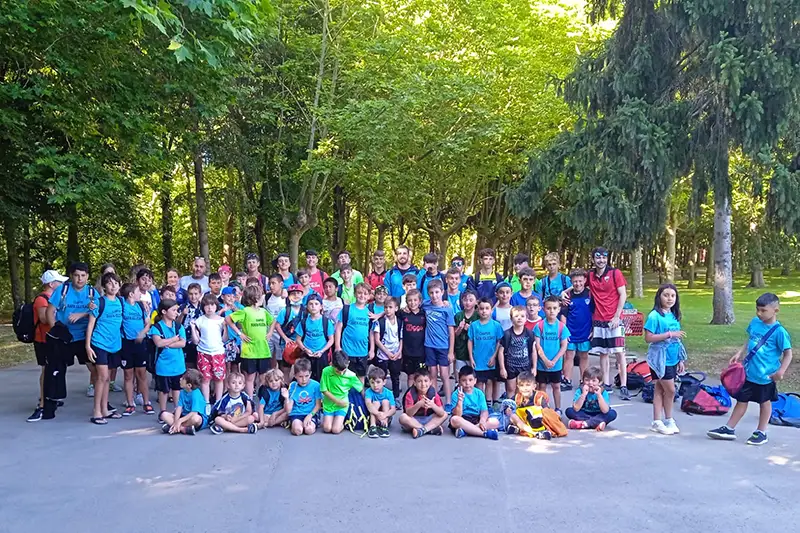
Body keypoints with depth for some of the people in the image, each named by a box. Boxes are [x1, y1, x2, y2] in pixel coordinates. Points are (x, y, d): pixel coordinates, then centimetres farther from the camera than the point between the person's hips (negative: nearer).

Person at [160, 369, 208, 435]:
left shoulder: (196, 394, -21)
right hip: (185, 417, 7)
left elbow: (194, 413, -27)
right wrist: (176, 421, -24)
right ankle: (183, 429, -26)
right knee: (164, 415, -9)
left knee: (195, 418, -41)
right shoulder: (182, 392, -1)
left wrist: (179, 421, -29)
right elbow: (179, 408, -8)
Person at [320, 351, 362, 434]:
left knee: (336, 430, -16)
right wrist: (338, 401, -13)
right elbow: (324, 390, -10)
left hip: (342, 405, -1)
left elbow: (361, 388, -1)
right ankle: (326, 417, 21)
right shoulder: (326, 371, -16)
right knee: (327, 429, -11)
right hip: (329, 404, 1)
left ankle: (342, 422, 16)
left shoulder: (351, 375, -14)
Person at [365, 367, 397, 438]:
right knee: (376, 403, -23)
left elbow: (393, 409, -21)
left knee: (385, 401, -19)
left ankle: (384, 427, -23)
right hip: (373, 418, -1)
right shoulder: (368, 392, -15)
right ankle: (372, 427, -29)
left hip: (385, 419, 1)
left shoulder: (388, 393, -12)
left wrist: (385, 415, -42)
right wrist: (378, 413, -52)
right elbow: (368, 404, -34)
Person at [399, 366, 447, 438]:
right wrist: (419, 404, -41)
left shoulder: (433, 393, -9)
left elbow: (441, 413, -16)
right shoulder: (410, 394, -14)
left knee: (445, 415, -16)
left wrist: (433, 405, -36)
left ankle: (422, 430, -29)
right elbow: (408, 413, -25)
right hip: (414, 421, -2)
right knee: (403, 417, -31)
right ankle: (433, 429, -26)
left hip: (428, 420, 2)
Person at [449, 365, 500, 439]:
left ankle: (465, 431, -28)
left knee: (495, 422, -18)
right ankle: (485, 433, -31)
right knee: (454, 419, -35)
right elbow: (457, 415, -14)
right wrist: (460, 400, -29)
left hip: (476, 420, 3)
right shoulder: (456, 394, -5)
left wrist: (482, 420, -23)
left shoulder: (479, 393, 5)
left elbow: (484, 411, -1)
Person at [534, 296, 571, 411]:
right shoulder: (540, 325, -7)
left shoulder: (562, 326, -5)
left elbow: (564, 346, -5)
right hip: (542, 363, -1)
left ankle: (558, 408, 25)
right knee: (542, 386, 10)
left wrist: (554, 361, -13)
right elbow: (538, 345, -8)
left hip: (556, 364, 1)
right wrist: (546, 360, -15)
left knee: (556, 386, 13)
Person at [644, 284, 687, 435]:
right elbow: (648, 338, -18)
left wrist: (681, 360, 15)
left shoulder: (674, 316, 8)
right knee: (670, 389, -2)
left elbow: (677, 340, 15)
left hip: (672, 359, 7)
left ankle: (657, 422, 18)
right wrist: (669, 334, -22)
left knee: (660, 389, 12)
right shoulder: (655, 316, -14)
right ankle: (668, 420, 16)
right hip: (660, 359, -7)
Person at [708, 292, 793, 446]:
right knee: (741, 400, 13)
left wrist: (781, 371, -20)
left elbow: (788, 353, -12)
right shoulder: (755, 322, 0)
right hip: (748, 371, 5)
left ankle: (761, 432, 27)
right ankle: (729, 429, 21)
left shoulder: (779, 331, -17)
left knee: (764, 401, 13)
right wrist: (739, 354, 7)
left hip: (766, 375, -5)